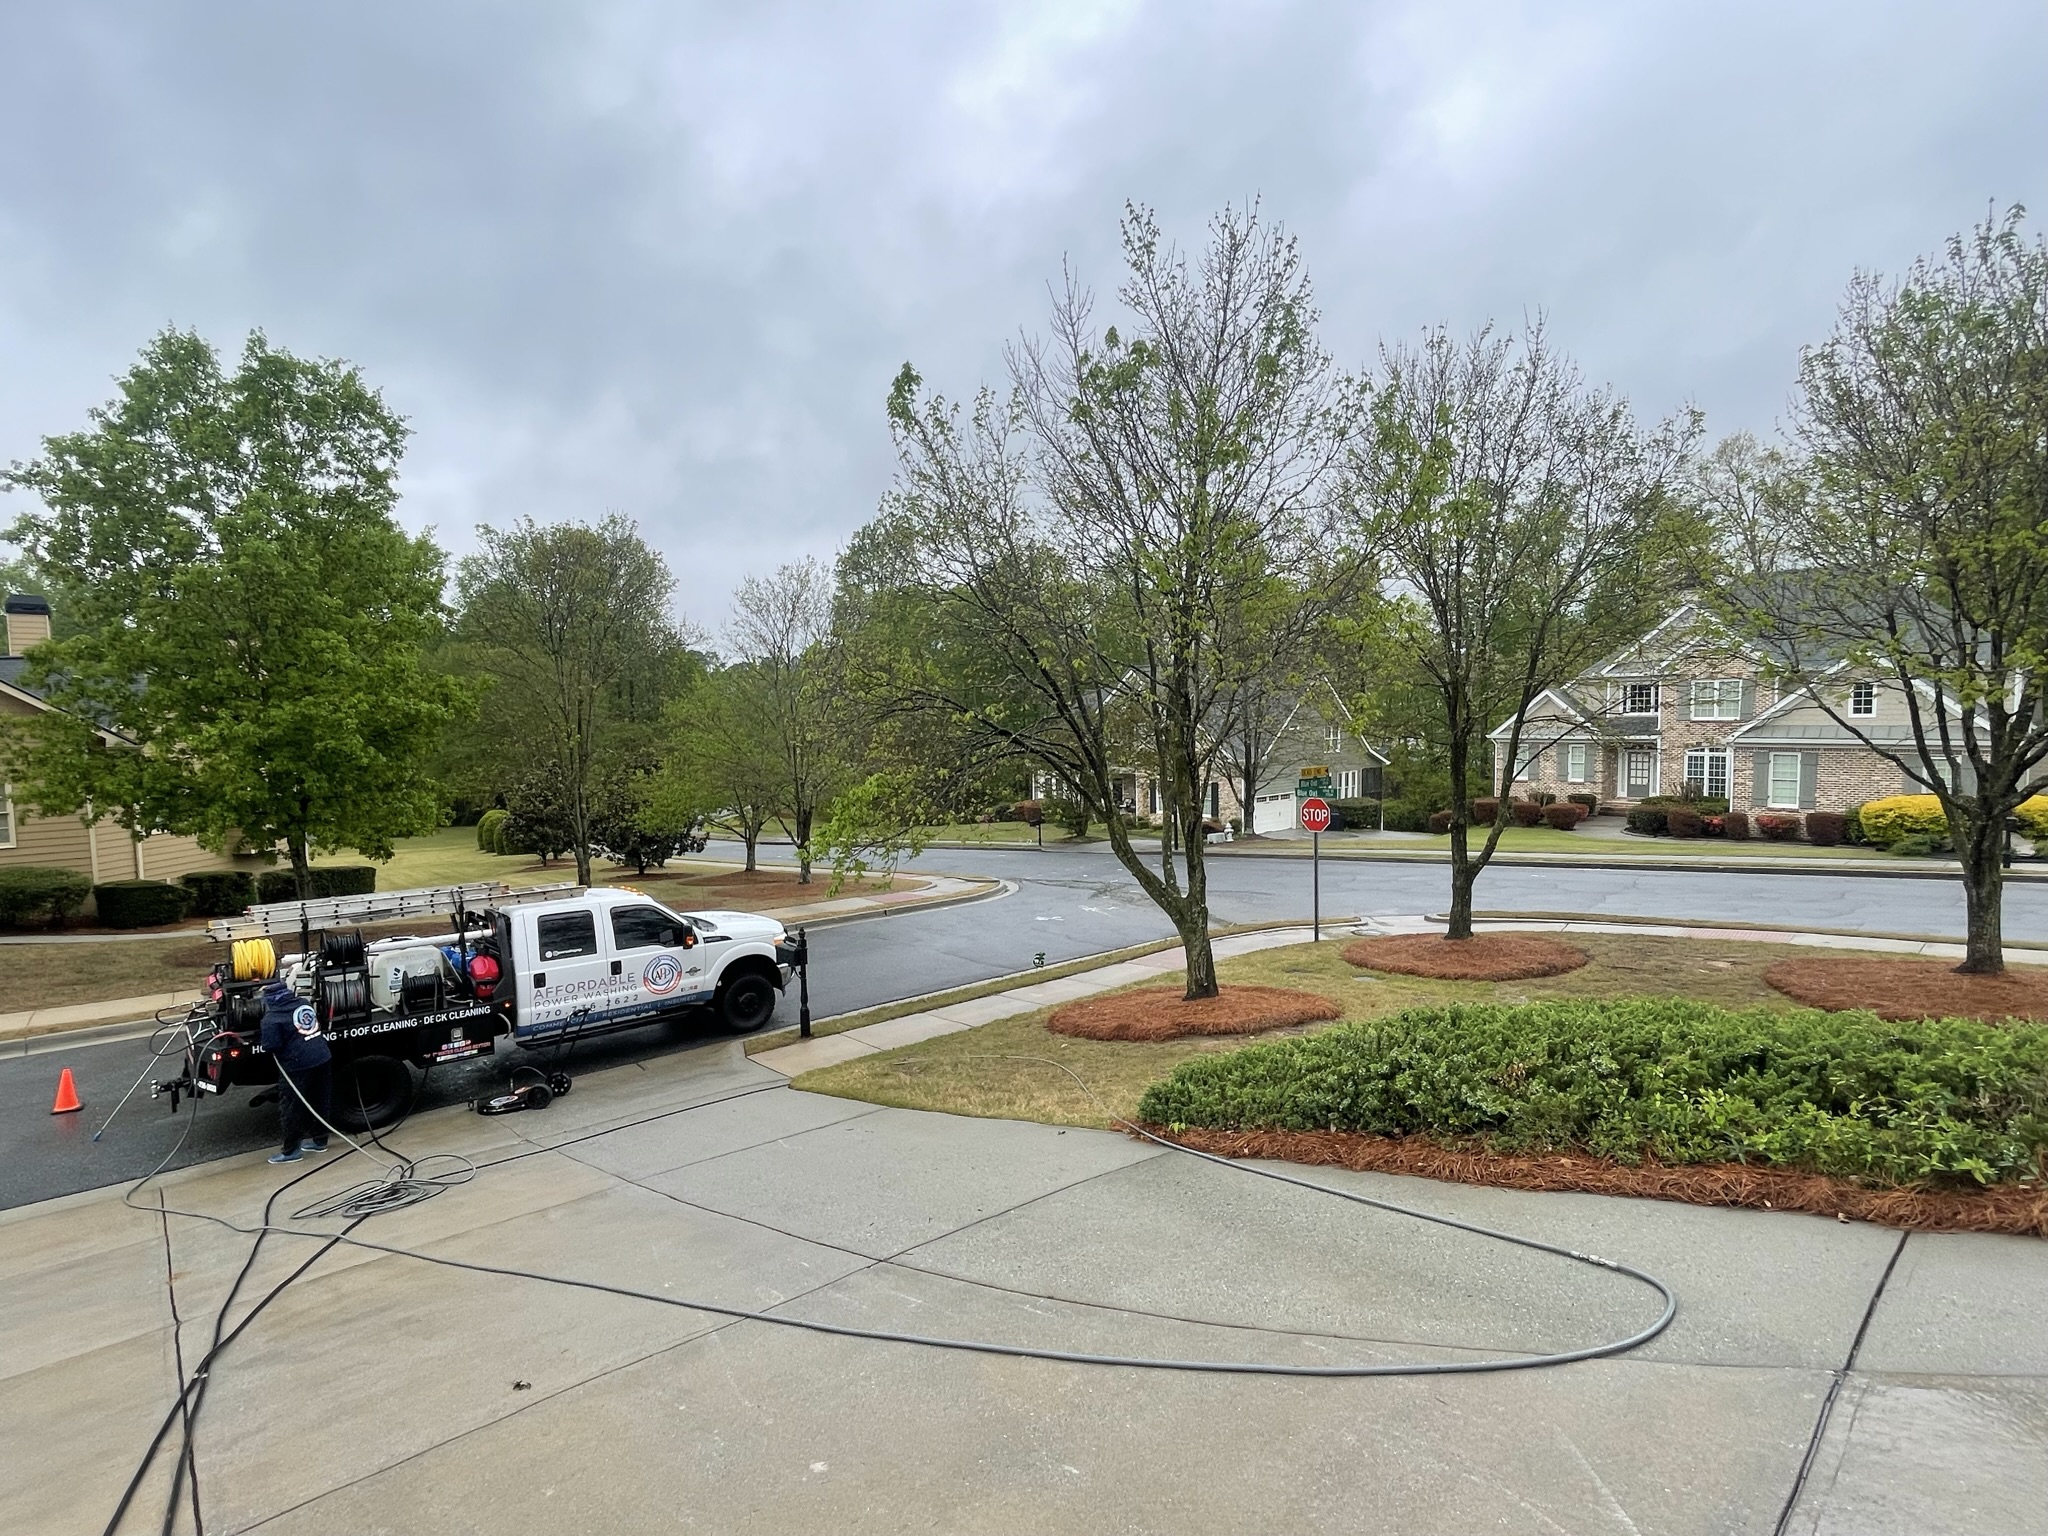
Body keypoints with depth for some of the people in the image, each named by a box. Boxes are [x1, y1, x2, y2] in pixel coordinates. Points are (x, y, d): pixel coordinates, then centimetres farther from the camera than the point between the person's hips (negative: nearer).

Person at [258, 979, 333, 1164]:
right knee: (321, 1102, 17)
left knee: (291, 1108, 6)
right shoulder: (303, 1002, 10)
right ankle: (319, 1140, 29)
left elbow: (270, 1046, -13)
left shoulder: (271, 1019, -8)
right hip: (322, 1057, 7)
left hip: (297, 1065, -7)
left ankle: (291, 1150, 12)